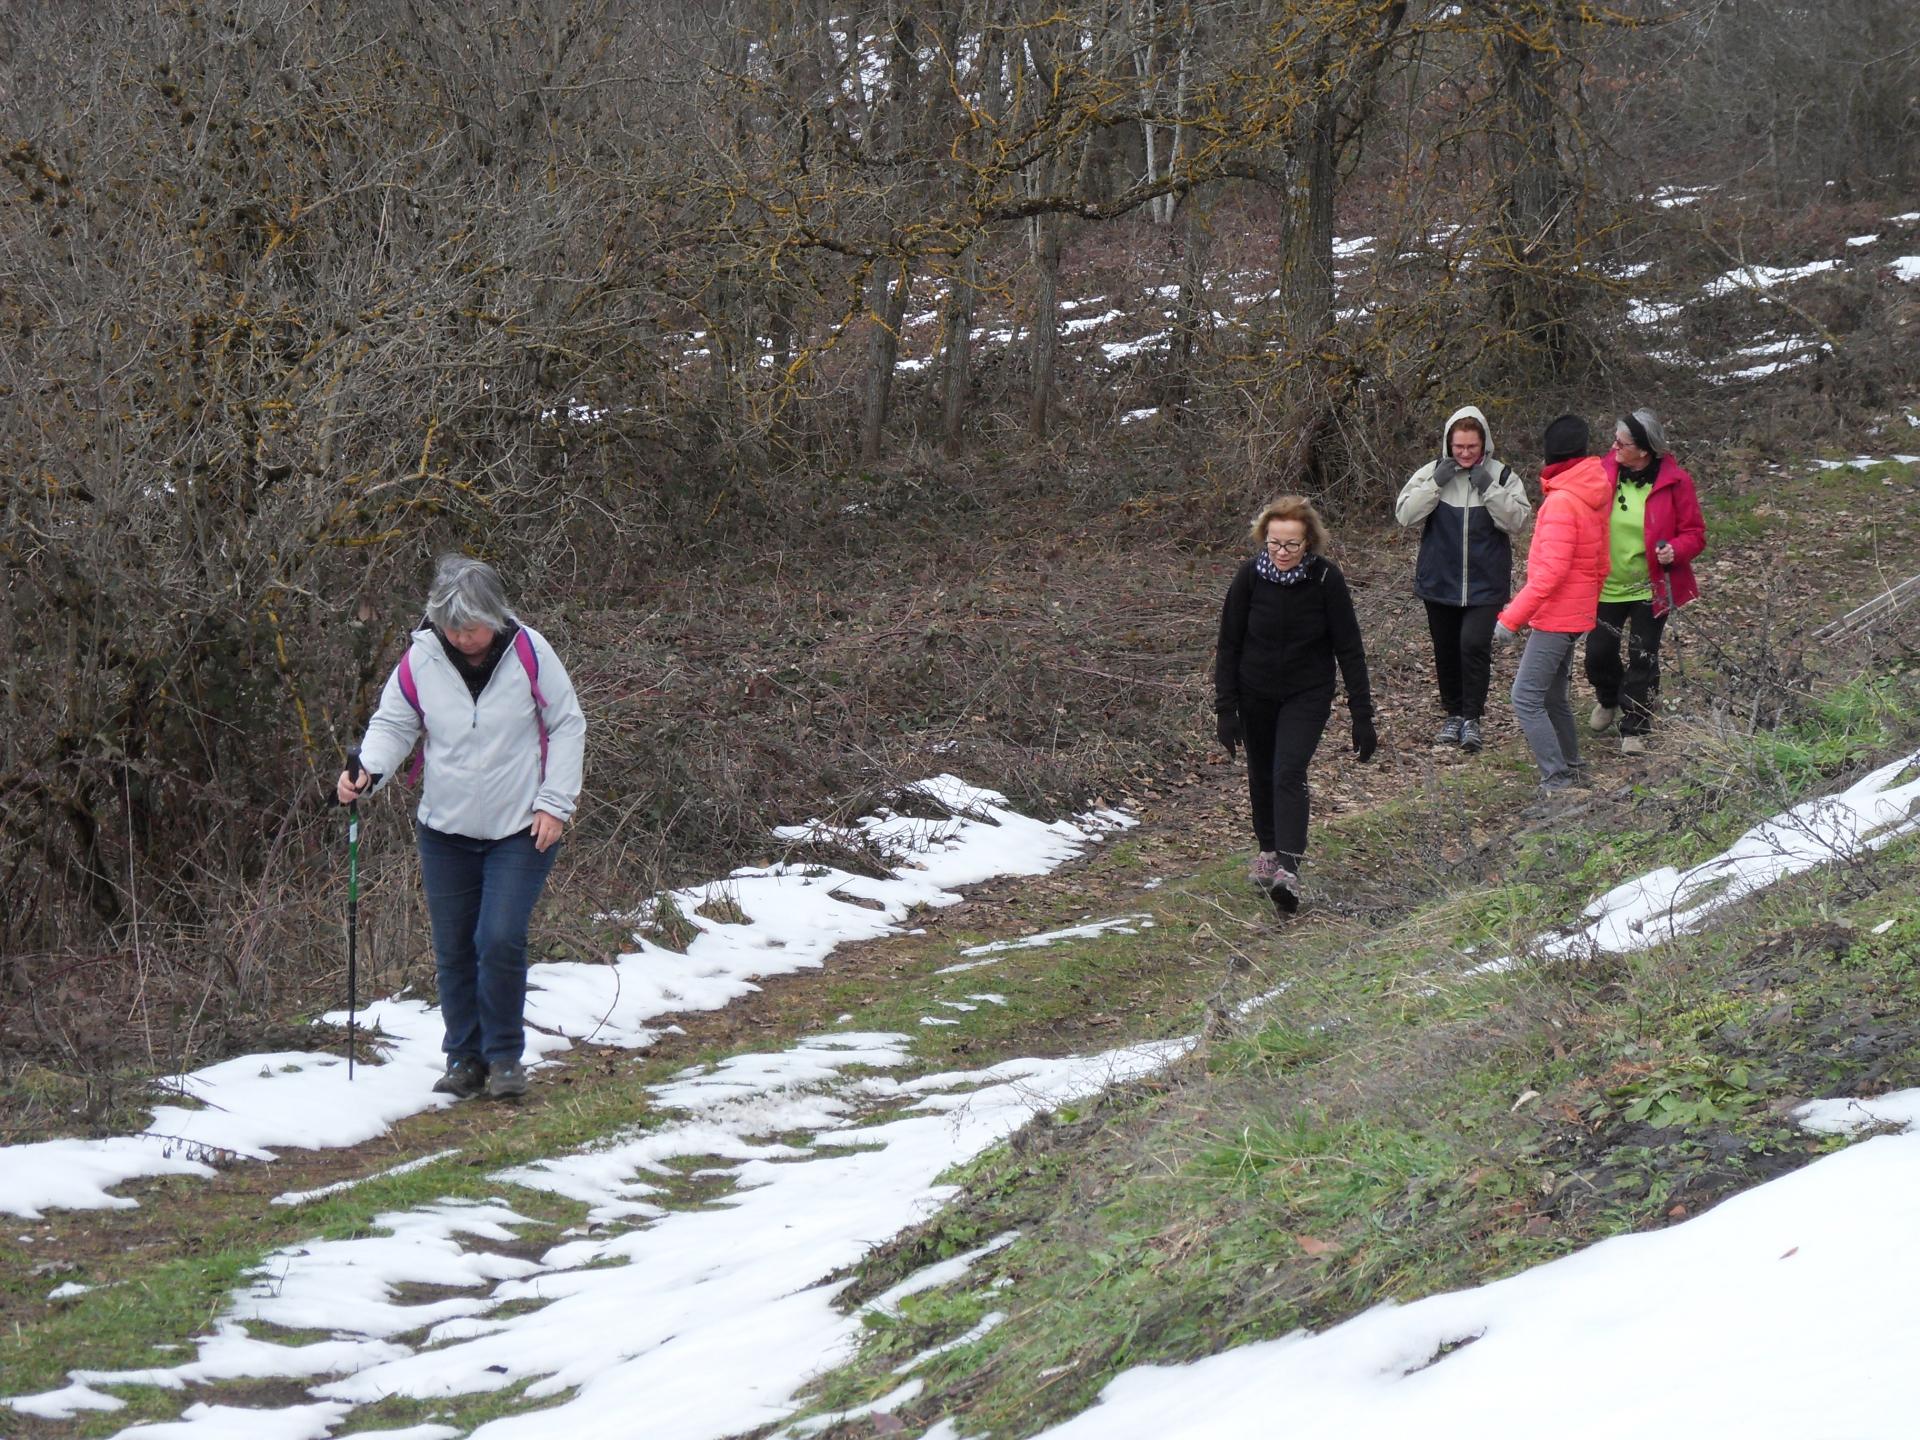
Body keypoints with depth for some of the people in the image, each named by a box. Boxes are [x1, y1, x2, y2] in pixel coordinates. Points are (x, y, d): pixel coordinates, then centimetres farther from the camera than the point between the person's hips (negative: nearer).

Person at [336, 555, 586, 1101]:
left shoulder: (527, 652, -10)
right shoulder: (420, 659, -6)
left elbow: (567, 726, -2)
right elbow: (393, 725, 4)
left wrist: (555, 804, -7)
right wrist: (366, 769, -17)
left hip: (520, 831, -3)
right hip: (444, 831, 3)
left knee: (500, 941, -13)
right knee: (453, 949, 6)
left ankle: (505, 1055, 4)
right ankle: (464, 1057, 20)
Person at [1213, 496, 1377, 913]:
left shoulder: (1326, 579, -17)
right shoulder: (1249, 577, -14)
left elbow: (1349, 649, -10)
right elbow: (1228, 645, -5)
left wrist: (1362, 715, -11)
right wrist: (1225, 710, -7)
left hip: (1308, 694, -2)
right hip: (1255, 694, 2)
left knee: (1289, 773, -17)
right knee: (1261, 775, 14)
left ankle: (1289, 870, -26)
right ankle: (1270, 850, 37)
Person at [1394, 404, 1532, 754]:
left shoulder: (1502, 476, -2)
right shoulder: (1431, 473, 1)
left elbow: (1518, 521, -11)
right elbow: (1405, 513, -8)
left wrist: (1490, 489, -21)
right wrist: (1435, 484, -18)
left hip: (1485, 584, -3)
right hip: (1439, 581, 3)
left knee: (1474, 644, -17)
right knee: (1446, 650, 12)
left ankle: (1472, 719, -5)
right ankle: (1454, 715, 28)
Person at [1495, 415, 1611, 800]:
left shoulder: (1561, 502, -19)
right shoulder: (1593, 496, 9)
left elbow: (1552, 570, -25)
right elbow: (1600, 564, 17)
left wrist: (1512, 617, -24)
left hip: (1555, 616, -10)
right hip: (1577, 614, 10)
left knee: (1526, 699, -10)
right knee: (1553, 697, 19)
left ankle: (1559, 783, -13)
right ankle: (1570, 772, 27)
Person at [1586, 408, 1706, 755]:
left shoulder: (1674, 482, -12)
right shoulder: (1604, 472, -5)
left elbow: (1695, 532, -4)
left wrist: (1675, 550, -24)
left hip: (1651, 590, -3)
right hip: (1607, 585, 3)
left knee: (1643, 659, 1)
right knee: (1598, 653, 7)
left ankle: (1634, 730, 13)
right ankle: (1608, 700, 39)